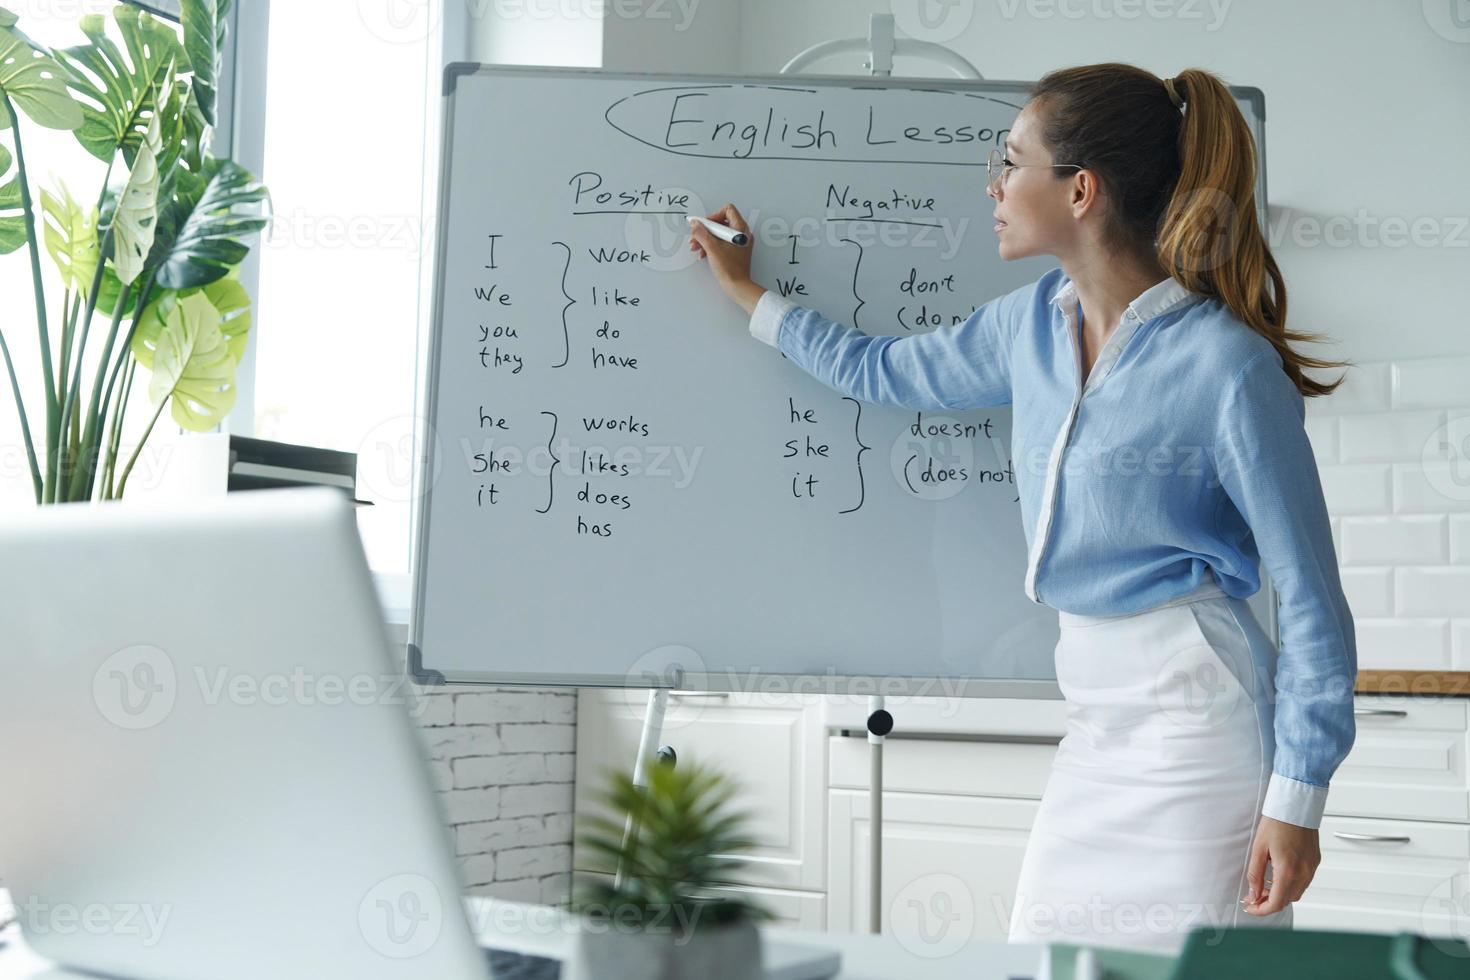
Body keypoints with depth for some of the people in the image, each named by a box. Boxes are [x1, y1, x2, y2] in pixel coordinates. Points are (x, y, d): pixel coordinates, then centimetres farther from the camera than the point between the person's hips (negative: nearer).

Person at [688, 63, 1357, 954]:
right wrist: (750, 293, 33)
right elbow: (885, 371, 26)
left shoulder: (1226, 364, -15)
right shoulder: (1034, 322, 6)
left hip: (1195, 712, -7)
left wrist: (1298, 797, -11)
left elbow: (1311, 596, -11)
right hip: (1097, 716, 7)